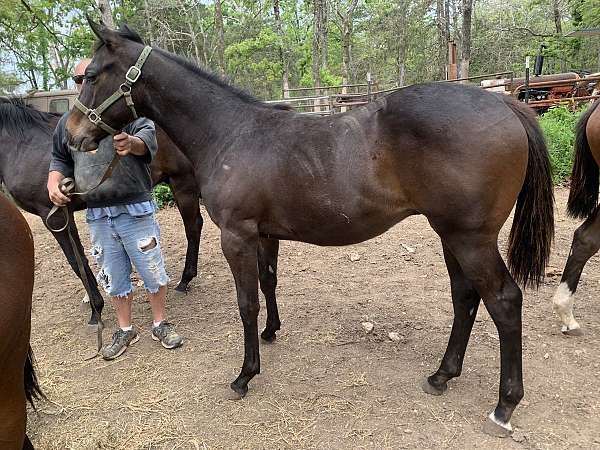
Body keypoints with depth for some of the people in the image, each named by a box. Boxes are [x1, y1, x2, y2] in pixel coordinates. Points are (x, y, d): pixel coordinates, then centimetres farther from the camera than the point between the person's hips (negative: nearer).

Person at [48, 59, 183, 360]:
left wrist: (131, 143, -45)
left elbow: (148, 138, -22)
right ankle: (125, 331, 32)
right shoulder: (67, 122, 9)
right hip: (96, 216, 4)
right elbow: (61, 159, 19)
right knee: (113, 276, 15)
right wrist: (54, 181, -2)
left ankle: (161, 324, 27)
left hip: (135, 210, -4)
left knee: (152, 271, 7)